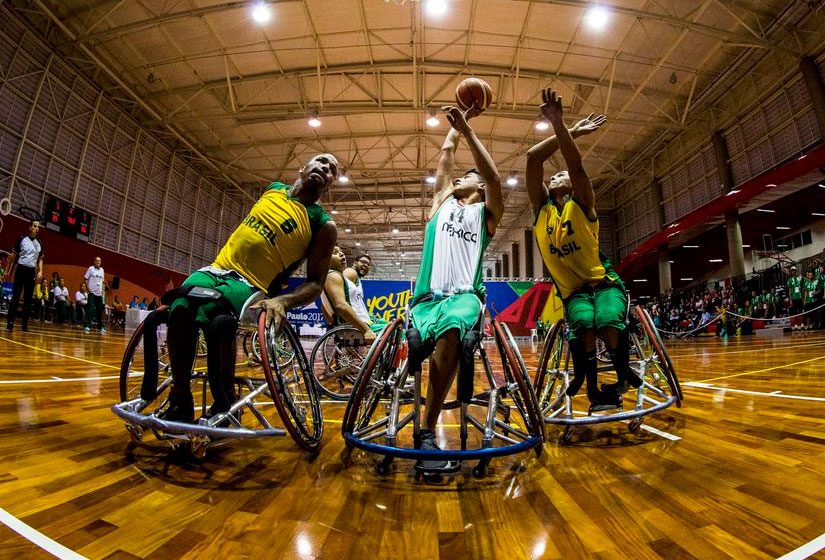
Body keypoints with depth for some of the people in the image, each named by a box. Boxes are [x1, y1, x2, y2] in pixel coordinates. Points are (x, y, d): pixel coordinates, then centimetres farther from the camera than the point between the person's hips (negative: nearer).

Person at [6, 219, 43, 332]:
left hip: (32, 272, 3)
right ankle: (10, 322, -3)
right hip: (21, 269, -3)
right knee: (15, 296, -6)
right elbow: (13, 255, 2)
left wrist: (40, 272, 2)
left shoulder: (39, 244, 12)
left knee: (28, 299, 4)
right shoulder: (22, 239, 1)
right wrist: (9, 270, -2)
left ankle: (25, 324, 8)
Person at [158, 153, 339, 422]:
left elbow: (315, 283, -7)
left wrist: (283, 301, -26)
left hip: (250, 287, -4)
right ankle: (181, 401, -12)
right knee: (181, 307, -28)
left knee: (220, 320, -36)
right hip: (216, 269, 5)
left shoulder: (323, 225, -2)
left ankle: (225, 405, -13)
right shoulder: (273, 189, 14)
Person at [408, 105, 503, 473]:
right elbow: (447, 152, 27)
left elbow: (494, 178, -4)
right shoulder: (442, 201, 24)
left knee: (450, 331, -37)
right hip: (428, 295, 3)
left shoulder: (487, 213, 15)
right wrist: (459, 121, 38)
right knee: (416, 343, -31)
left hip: (464, 294, -3)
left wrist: (467, 128, -4)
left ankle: (427, 432, -30)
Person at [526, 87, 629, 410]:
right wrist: (571, 132, -10)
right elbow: (532, 158, -9)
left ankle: (623, 375, 3)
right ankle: (593, 389, -10)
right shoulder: (541, 208, 2)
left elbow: (575, 164, -23)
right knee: (583, 326, -28)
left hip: (604, 281, -1)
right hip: (572, 290, 2)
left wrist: (559, 125, -32)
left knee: (609, 325, -28)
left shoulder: (581, 205, -4)